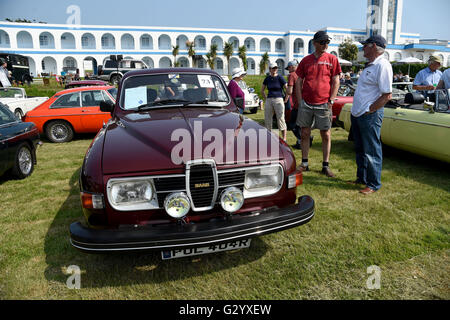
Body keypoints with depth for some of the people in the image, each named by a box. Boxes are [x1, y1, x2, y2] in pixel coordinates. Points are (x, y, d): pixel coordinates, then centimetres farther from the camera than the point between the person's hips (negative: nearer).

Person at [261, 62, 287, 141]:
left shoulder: (280, 78, -3)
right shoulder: (267, 78, 9)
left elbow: (287, 90, -3)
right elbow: (262, 91, 19)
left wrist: (285, 100, -2)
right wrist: (266, 99, 13)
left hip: (278, 100, -4)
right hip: (269, 100, 5)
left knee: (281, 119, -6)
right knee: (267, 119, 7)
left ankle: (284, 139, -1)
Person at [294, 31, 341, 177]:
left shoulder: (332, 59, 3)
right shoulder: (306, 60, 8)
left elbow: (336, 82, 2)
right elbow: (299, 82, 9)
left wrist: (331, 100, -6)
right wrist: (300, 101, 1)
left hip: (323, 105, -2)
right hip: (306, 104, 2)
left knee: (326, 135, 2)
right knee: (305, 134, 6)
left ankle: (325, 166, 12)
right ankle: (304, 163, 19)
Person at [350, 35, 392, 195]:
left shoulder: (382, 66, -14)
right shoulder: (370, 65, 16)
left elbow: (387, 95, -19)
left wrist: (368, 110, -17)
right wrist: (357, 110, 14)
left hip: (370, 116, -10)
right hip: (357, 114, 10)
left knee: (372, 151, -1)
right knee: (360, 149, 17)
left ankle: (373, 184, 9)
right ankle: (361, 178, 30)